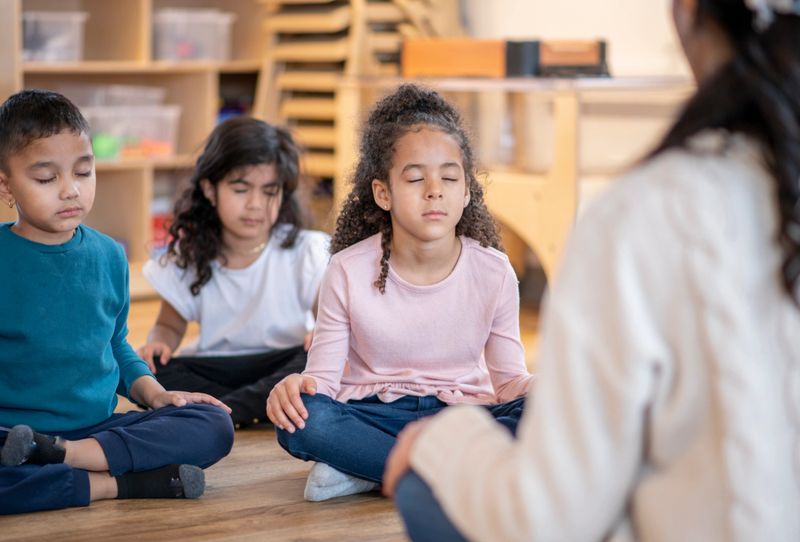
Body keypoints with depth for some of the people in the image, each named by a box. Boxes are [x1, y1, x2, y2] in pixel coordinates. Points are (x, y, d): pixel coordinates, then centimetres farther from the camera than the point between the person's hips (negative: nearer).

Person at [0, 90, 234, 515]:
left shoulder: (108, 256, 10)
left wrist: (154, 393, 6)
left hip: (101, 428, 6)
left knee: (214, 425, -15)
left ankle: (58, 452, -24)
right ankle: (123, 484, -25)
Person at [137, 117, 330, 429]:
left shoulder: (304, 251, -6)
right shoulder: (189, 257, 0)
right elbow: (171, 325, 12)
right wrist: (158, 343, -14)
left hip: (284, 365, -2)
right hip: (216, 368, 2)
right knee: (146, 370, -25)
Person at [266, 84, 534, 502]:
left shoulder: (493, 272, -5)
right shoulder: (348, 272, -8)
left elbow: (509, 379, 1)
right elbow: (324, 375, -5)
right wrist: (298, 387, -30)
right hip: (375, 413, -1)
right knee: (304, 418, -33)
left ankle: (367, 469, -24)